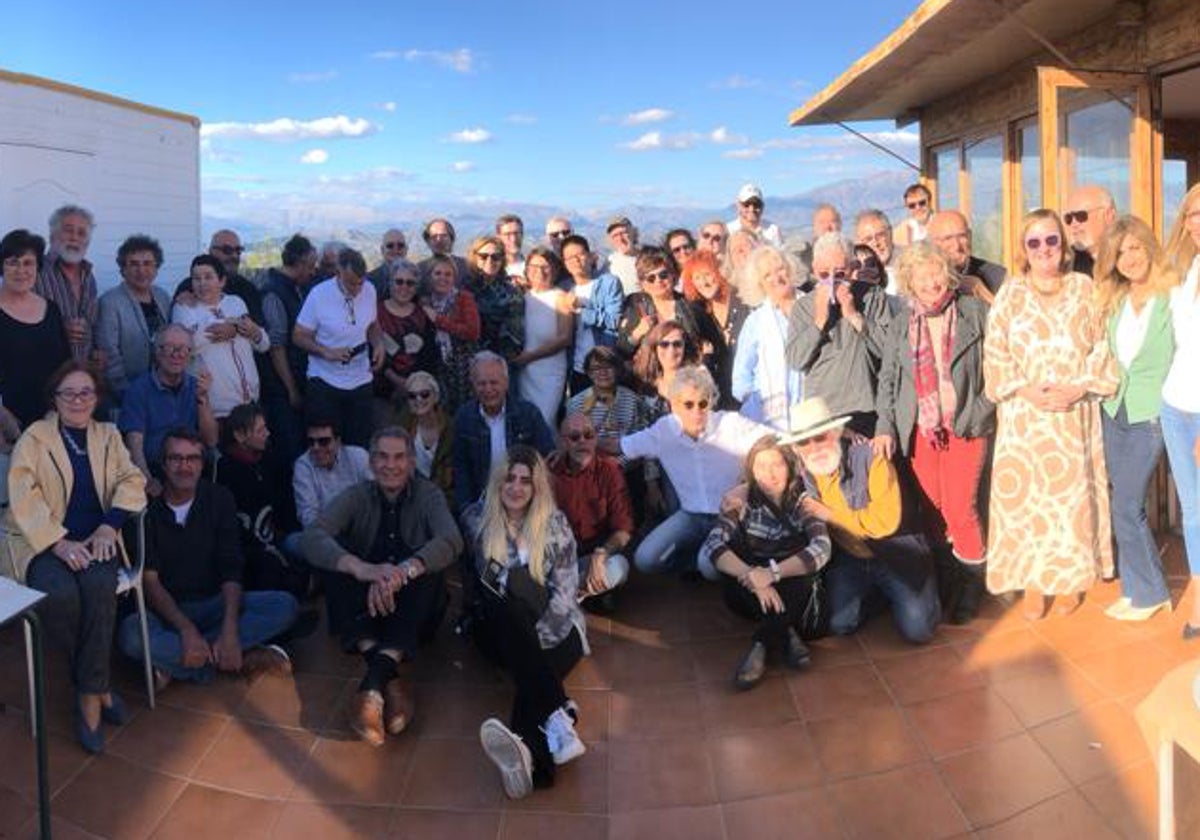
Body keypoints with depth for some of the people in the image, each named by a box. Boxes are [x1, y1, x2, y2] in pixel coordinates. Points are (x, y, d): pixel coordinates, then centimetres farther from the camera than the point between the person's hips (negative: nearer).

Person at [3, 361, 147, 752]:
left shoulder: (108, 435, 16)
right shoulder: (34, 438, 6)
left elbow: (131, 480, 5)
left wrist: (109, 525, -14)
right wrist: (59, 543, -19)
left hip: (94, 539, 2)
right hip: (45, 542, -2)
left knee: (100, 586, -31)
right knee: (60, 593, -32)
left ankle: (89, 694, -17)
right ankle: (99, 685, -10)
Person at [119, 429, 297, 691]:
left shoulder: (219, 500, -1)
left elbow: (230, 569, -8)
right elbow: (149, 580, -12)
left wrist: (230, 629, -25)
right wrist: (186, 629, -28)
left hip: (213, 604, 3)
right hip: (165, 609, -2)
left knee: (286, 606, -21)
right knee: (129, 634, -36)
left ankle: (174, 665, -22)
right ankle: (242, 659, -25)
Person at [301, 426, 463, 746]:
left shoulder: (428, 495, -2)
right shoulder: (357, 496, 0)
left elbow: (451, 540, -22)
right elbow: (311, 538, -19)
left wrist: (403, 572, -41)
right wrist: (361, 568, -40)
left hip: (413, 613, -1)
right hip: (364, 611, 1)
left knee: (425, 565, -29)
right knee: (336, 562, -25)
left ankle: (376, 676, -44)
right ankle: (388, 676, -42)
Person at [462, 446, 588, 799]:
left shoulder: (554, 523, 1)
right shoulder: (478, 518, 5)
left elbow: (565, 591, -4)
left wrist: (533, 636, -17)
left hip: (553, 627, -1)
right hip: (499, 627, 1)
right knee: (509, 613, -34)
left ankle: (528, 749, -57)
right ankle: (559, 718, -51)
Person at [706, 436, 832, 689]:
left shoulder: (803, 500, -10)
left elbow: (822, 548, -28)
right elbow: (713, 544, -22)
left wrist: (773, 573, -40)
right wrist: (753, 576, -38)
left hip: (795, 594, -1)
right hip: (755, 595, 1)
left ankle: (761, 645, -28)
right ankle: (785, 636, -24)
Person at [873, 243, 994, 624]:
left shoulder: (975, 311, -1)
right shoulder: (901, 324, 7)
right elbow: (887, 378, 8)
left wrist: (985, 405, -7)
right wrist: (884, 426, 0)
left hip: (965, 424, -3)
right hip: (921, 427, 3)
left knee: (959, 507, -8)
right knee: (933, 508, 7)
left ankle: (972, 581, 13)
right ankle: (945, 580, 23)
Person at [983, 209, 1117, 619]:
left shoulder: (1085, 288, 6)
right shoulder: (1010, 292, 4)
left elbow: (1104, 348, 4)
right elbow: (995, 353, 0)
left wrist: (1079, 387, -11)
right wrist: (1027, 390, -13)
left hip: (1076, 415, 1)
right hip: (1023, 415, -1)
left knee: (1072, 491, 5)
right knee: (1026, 493, -1)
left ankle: (1071, 578, 20)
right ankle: (1033, 582, 10)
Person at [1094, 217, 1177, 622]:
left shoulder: (1174, 296, -10)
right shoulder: (1113, 300, 8)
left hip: (1151, 414, -6)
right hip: (1114, 410, 6)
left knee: (1126, 507, -6)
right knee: (1126, 503, 10)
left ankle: (1148, 592, 12)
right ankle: (1139, 586, 23)